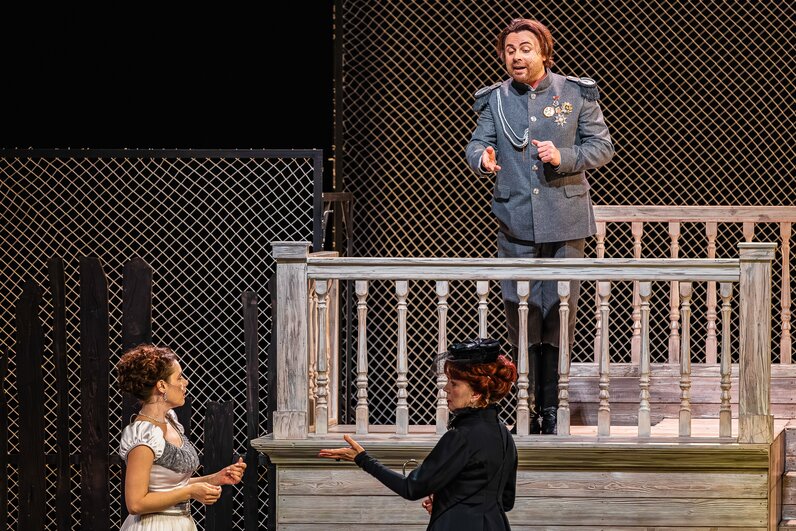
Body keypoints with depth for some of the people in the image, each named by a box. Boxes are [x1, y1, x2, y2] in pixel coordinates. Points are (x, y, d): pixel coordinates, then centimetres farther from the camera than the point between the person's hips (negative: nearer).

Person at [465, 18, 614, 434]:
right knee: (520, 314, 1)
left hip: (565, 226, -1)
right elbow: (476, 145, 5)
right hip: (515, 226, 1)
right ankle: (530, 410, 8)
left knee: (560, 315, 0)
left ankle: (552, 408, 7)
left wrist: (564, 157, -14)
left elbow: (602, 146, 3)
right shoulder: (495, 100, 7)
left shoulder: (576, 95, 2)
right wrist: (482, 159, -19)